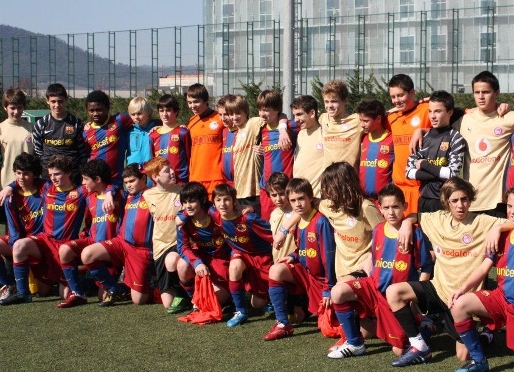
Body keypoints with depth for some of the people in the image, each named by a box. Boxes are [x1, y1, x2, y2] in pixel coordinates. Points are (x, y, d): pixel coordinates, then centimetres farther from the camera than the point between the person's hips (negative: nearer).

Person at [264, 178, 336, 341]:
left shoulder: (321, 222, -21)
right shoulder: (298, 222, 2)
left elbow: (328, 256, -20)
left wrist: (329, 289, -18)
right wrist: (293, 257, -6)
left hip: (322, 278, -6)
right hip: (305, 273, 6)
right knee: (276, 270, -20)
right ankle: (283, 324, -12)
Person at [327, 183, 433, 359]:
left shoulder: (415, 233, -12)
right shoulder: (377, 231, 2)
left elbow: (426, 268, -6)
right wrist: (373, 281, 7)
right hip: (375, 286, 4)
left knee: (400, 351, -4)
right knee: (337, 292, -21)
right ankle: (354, 344, -5)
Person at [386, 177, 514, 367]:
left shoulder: (482, 222, -9)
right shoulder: (438, 219, 3)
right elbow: (415, 216, 22)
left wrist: (498, 228, -31)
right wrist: (407, 222, 1)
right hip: (439, 287, 4)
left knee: (464, 355, -6)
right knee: (393, 292, -19)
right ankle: (419, 346, -9)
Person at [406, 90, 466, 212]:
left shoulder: (456, 138, -6)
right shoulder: (424, 138, 8)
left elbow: (453, 173, -15)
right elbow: (409, 172, 2)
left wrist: (424, 165, -8)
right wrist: (439, 173, -10)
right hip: (424, 200, 5)